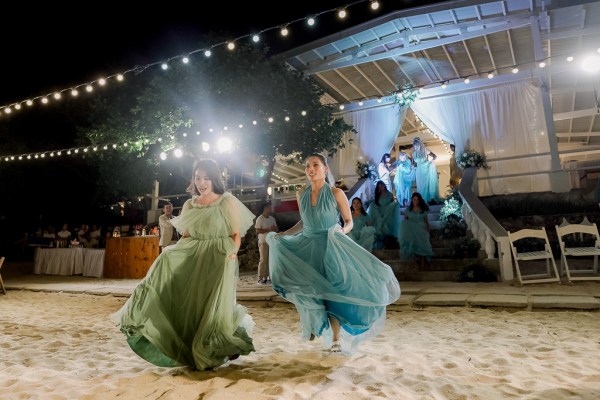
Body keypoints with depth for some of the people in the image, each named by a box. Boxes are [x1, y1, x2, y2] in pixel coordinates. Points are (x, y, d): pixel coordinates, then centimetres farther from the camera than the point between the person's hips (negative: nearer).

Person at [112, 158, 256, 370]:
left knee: (213, 305, -10)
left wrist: (231, 253, -20)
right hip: (193, 259, 5)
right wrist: (171, 252, -3)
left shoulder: (228, 202, -2)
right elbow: (186, 236, 13)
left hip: (219, 260, -5)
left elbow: (236, 234, -4)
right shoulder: (189, 205, 12)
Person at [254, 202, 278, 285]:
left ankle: (266, 277, 11)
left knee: (269, 260, 5)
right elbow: (257, 231, -14)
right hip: (263, 242, -6)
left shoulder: (272, 218, 13)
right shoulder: (260, 218, -7)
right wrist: (268, 229, -18)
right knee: (263, 260, -7)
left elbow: (276, 229, 19)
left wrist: (275, 229, -5)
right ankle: (260, 278, -1)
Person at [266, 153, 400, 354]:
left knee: (332, 292, -6)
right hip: (308, 248, 4)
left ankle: (336, 338, 8)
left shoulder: (336, 193, -10)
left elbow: (349, 221, -3)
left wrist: (342, 231, -24)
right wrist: (282, 235, 10)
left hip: (331, 248, -3)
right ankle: (314, 325, 34)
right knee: (310, 291, 7)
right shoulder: (301, 194, 2)